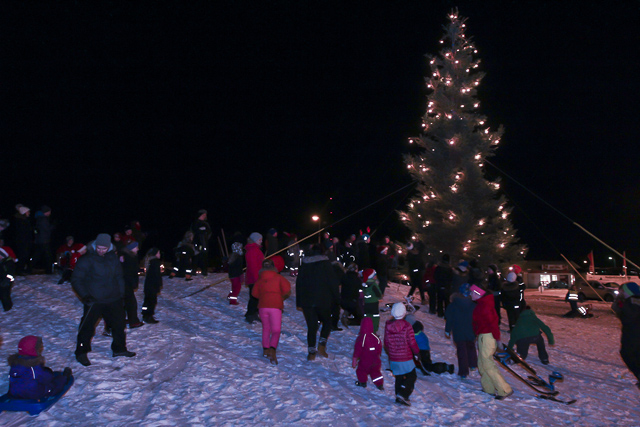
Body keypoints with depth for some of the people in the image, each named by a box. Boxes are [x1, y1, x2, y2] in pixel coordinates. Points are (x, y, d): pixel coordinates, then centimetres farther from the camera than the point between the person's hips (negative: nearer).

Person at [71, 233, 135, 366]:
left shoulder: (113, 258, 5)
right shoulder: (87, 260, -11)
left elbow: (119, 277, 16)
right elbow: (76, 280, -8)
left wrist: (121, 294, 13)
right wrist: (85, 296, -17)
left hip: (114, 300, 5)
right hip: (94, 300, -5)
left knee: (119, 324, 13)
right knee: (88, 326, -1)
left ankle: (119, 349, 31)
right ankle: (81, 353, 18)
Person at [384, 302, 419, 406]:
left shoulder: (388, 325, -2)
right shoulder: (407, 326, -16)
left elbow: (386, 342, 6)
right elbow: (412, 343, -12)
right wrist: (417, 352, 5)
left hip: (393, 358, 5)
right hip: (406, 358, -5)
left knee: (399, 377, 19)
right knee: (411, 377, 9)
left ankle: (399, 397, 21)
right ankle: (403, 394, -7)